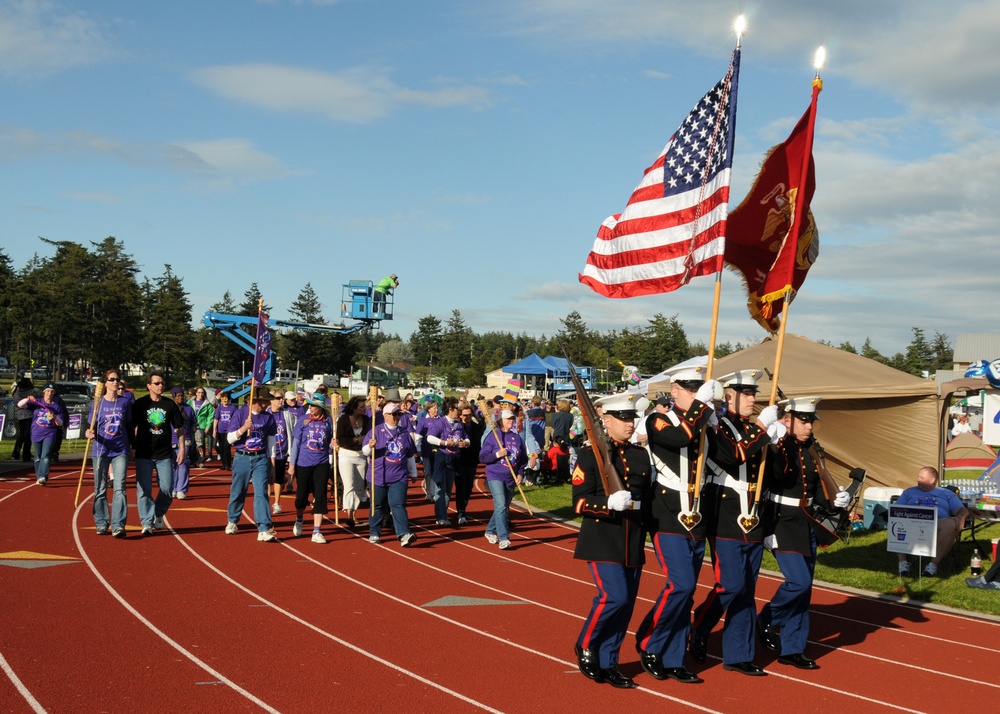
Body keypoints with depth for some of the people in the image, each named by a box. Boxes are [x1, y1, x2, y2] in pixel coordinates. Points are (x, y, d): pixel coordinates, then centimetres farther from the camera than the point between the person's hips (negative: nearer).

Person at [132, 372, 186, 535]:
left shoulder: (170, 405, 5)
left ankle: (158, 515, 25)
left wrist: (182, 448, 5)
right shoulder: (140, 404, -1)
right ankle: (147, 523, 1)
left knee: (167, 489, 2)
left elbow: (179, 427, 10)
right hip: (144, 454, -2)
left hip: (165, 454, 2)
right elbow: (132, 427, 1)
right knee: (144, 489, -4)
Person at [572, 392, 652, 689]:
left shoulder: (641, 456, 11)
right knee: (614, 597, -18)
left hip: (633, 544, 6)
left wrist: (643, 535, 17)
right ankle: (585, 645, 7)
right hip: (602, 542, -6)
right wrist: (609, 503, -28)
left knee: (626, 605, 5)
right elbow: (579, 501, -11)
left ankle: (607, 665, 18)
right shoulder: (590, 454, -6)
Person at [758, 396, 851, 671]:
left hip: (807, 525, 7)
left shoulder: (811, 450, 8)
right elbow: (760, 490, -16)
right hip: (782, 525, -7)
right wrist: (766, 530, -19)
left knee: (803, 588, 8)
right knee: (798, 582, -15)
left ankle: (792, 649, 16)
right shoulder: (774, 449, -13)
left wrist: (835, 500, -8)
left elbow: (817, 491, 12)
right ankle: (767, 621, 10)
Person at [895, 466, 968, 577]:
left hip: (939, 523, 0)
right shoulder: (909, 492, 30)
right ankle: (902, 562, -30)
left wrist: (960, 517, -10)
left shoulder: (947, 494, 27)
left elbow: (962, 510, 15)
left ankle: (934, 563, -35)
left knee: (951, 523, -36)